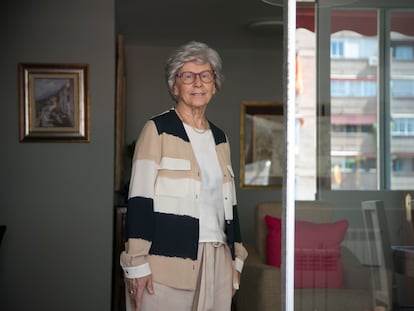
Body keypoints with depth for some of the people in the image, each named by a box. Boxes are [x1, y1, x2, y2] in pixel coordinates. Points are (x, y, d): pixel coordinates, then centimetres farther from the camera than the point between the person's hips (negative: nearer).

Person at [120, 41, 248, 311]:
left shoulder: (220, 139, 14)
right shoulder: (158, 130, -4)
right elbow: (140, 200, -9)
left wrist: (236, 259, 15)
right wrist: (137, 263, -15)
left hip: (215, 260, 6)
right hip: (167, 260, -5)